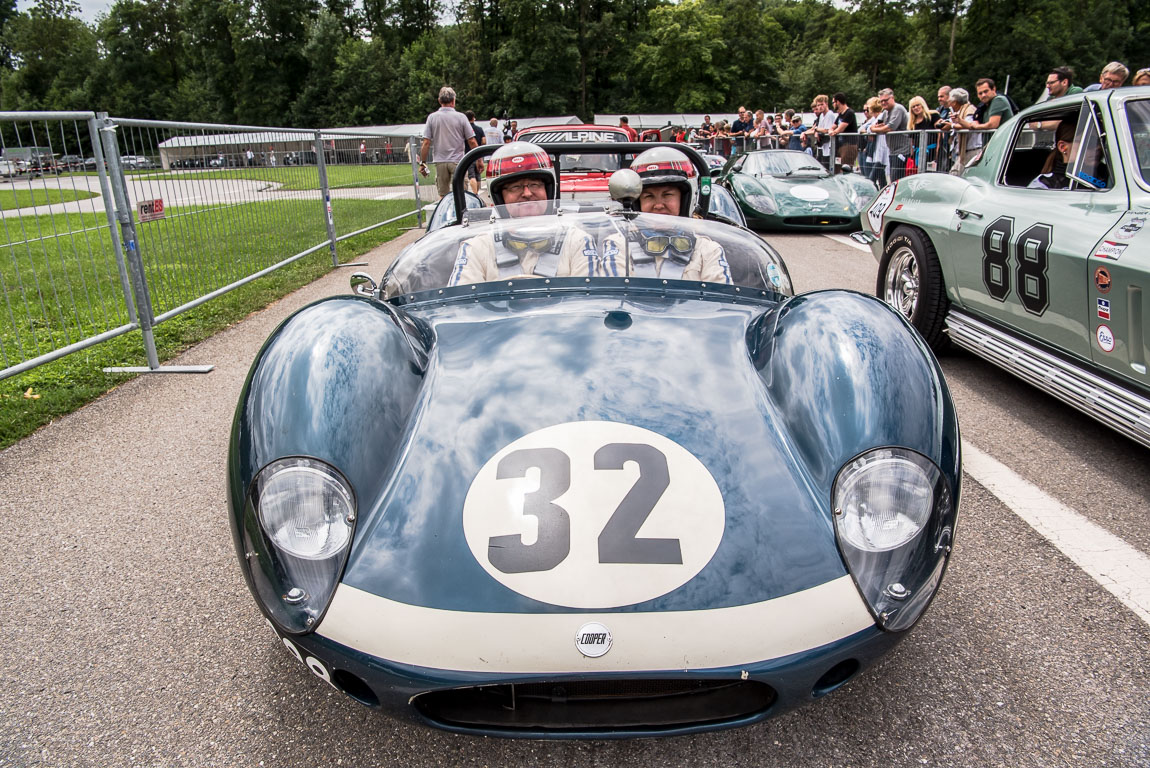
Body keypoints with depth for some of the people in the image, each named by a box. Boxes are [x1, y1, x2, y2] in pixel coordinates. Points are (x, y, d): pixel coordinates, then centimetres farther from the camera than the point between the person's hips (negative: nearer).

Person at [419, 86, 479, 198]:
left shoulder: (432, 117, 1)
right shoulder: (461, 117, -3)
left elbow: (426, 143, -2)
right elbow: (472, 142, -3)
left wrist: (423, 163, 5)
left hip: (440, 161, 2)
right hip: (458, 160, -2)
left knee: (443, 196, 7)